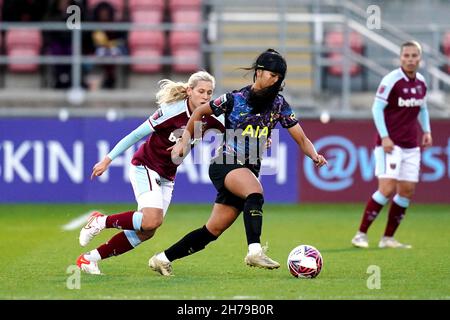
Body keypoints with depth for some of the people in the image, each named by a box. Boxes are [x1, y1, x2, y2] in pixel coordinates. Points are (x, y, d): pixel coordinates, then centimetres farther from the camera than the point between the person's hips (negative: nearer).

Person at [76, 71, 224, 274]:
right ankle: (101, 221, -6)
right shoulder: (172, 111, -21)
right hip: (145, 167, -7)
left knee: (146, 232, 0)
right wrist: (107, 160, -12)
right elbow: (136, 135, -14)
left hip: (166, 178, 7)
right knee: (152, 220, -28)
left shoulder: (209, 119, -5)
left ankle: (89, 258, 10)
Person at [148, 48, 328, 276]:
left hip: (250, 170, 5)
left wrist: (314, 155, -14)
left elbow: (301, 139, 6)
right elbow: (200, 112, 10)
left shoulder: (279, 104, 6)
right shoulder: (235, 99, -5)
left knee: (213, 230, 5)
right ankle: (254, 251, -48)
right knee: (255, 192, -37)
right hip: (226, 165, -5)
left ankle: (163, 259, 16)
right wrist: (184, 141, 8)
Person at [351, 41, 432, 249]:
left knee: (407, 191, 3)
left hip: (411, 146, 7)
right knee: (387, 189, -16)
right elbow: (377, 108, -13)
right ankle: (361, 234, -7)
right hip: (390, 144, -7)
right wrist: (384, 137, -20)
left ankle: (388, 238, 12)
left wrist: (426, 131, 9)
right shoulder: (391, 80, -12)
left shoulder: (421, 82, 8)